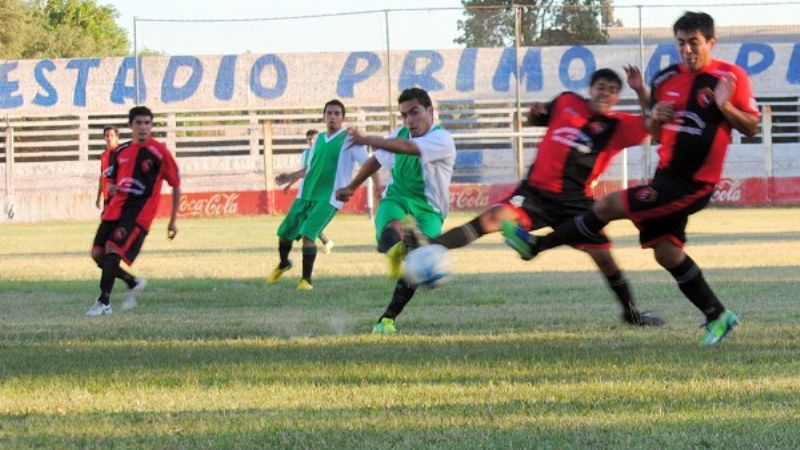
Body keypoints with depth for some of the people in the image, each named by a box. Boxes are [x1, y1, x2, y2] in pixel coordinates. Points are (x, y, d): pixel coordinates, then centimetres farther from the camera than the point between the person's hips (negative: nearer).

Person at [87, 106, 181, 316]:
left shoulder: (159, 152, -4)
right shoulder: (121, 152, 12)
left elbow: (176, 185, 1)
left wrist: (173, 221, 1)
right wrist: (111, 188, -3)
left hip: (139, 212, -7)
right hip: (116, 208, 7)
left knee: (112, 252, -21)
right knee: (98, 254, 2)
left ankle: (104, 303, -14)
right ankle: (133, 283, 23)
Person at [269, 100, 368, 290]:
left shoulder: (348, 140, -6)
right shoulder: (318, 139, 12)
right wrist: (291, 176, 22)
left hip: (328, 199, -6)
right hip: (305, 196, 6)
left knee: (307, 234, -22)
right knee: (284, 232, 10)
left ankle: (306, 279, -8)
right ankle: (283, 264, 41)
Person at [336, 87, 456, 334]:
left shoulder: (442, 140, -10)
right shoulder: (400, 134, 10)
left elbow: (406, 147, -26)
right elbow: (377, 160, 30)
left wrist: (366, 139, -22)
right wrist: (351, 187, 38)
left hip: (428, 211, -3)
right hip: (395, 200, 3)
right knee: (394, 228, -36)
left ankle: (388, 319, -12)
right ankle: (395, 254, -72)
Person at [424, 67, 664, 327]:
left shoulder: (618, 126, 1)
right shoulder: (567, 103, 8)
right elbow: (535, 121, 26)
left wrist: (640, 91, -22)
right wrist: (535, 113, 2)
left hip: (576, 201, 0)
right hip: (537, 189, 0)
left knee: (603, 255, -2)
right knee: (496, 217, -23)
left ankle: (631, 312, 20)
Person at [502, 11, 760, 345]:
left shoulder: (731, 77, -10)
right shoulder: (666, 80, 7)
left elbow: (752, 128, -7)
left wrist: (725, 107, -26)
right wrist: (654, 118, -7)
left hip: (692, 183, -8)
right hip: (667, 176, 8)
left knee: (608, 206, -11)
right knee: (666, 252, 6)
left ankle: (535, 245, 2)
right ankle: (717, 317, 17)